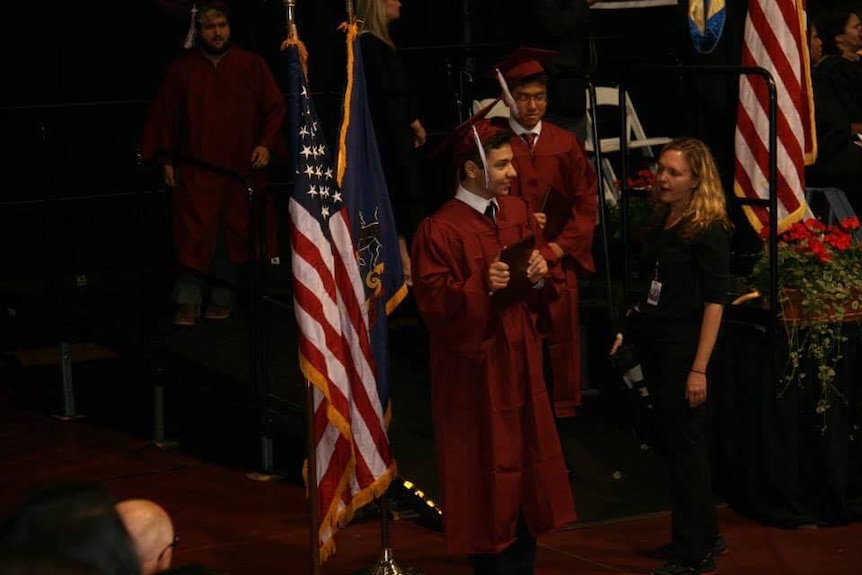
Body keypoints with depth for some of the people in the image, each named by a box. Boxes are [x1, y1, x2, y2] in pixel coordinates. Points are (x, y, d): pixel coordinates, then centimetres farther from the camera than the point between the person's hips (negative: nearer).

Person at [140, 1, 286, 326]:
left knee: (230, 236, 3)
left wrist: (266, 144, -8)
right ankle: (188, 302, -5)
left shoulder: (252, 66, 5)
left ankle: (222, 298, 12)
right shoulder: (182, 71, 7)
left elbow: (275, 107, 5)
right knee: (194, 235, -6)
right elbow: (164, 117, 9)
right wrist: (165, 159, 3)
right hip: (196, 172, 0)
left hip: (240, 169, 0)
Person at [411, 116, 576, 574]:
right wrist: (482, 287, -29)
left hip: (520, 363, 6)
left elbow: (542, 296, 12)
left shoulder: (519, 214, 8)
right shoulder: (439, 230, -12)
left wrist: (538, 276, -10)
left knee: (526, 463, 11)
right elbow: (433, 302, -16)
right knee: (483, 478, 0)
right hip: (474, 369, -6)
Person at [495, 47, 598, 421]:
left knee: (561, 335, 5)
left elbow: (585, 202, 6)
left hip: (559, 260, 2)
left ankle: (562, 406, 16)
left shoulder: (566, 144, 7)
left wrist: (561, 245, -5)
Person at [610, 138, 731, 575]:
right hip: (654, 344, 8)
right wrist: (629, 327, 10)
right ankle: (704, 537, 27)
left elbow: (714, 302, -17)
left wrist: (699, 368, -21)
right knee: (670, 442, 14)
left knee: (685, 445, -1)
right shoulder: (661, 224, 9)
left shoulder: (708, 231, -13)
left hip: (684, 349, -8)